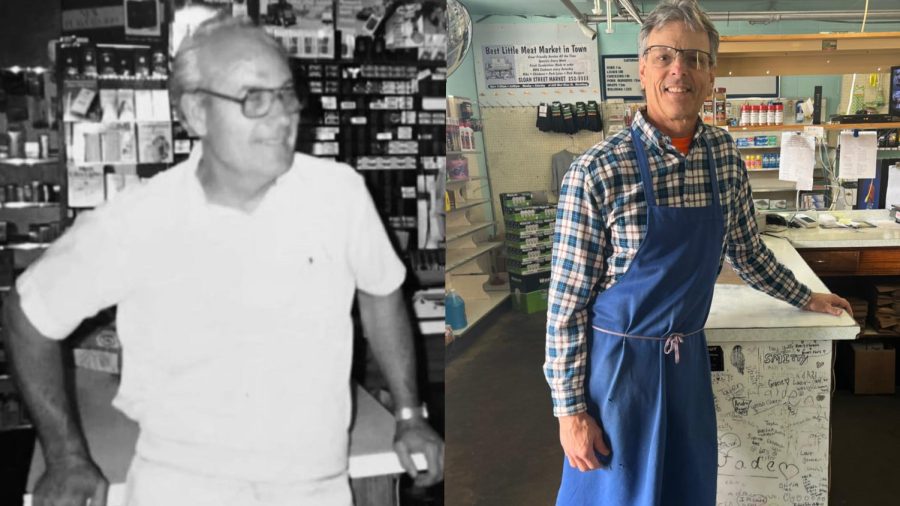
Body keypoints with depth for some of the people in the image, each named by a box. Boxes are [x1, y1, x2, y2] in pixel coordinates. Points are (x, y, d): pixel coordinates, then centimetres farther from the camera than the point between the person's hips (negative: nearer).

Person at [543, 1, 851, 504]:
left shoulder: (725, 153, 0)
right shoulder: (598, 171, -17)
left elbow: (747, 250, 16)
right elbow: (567, 301, -14)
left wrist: (805, 297, 24)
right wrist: (570, 409, -13)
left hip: (689, 356, 5)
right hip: (619, 358, -5)